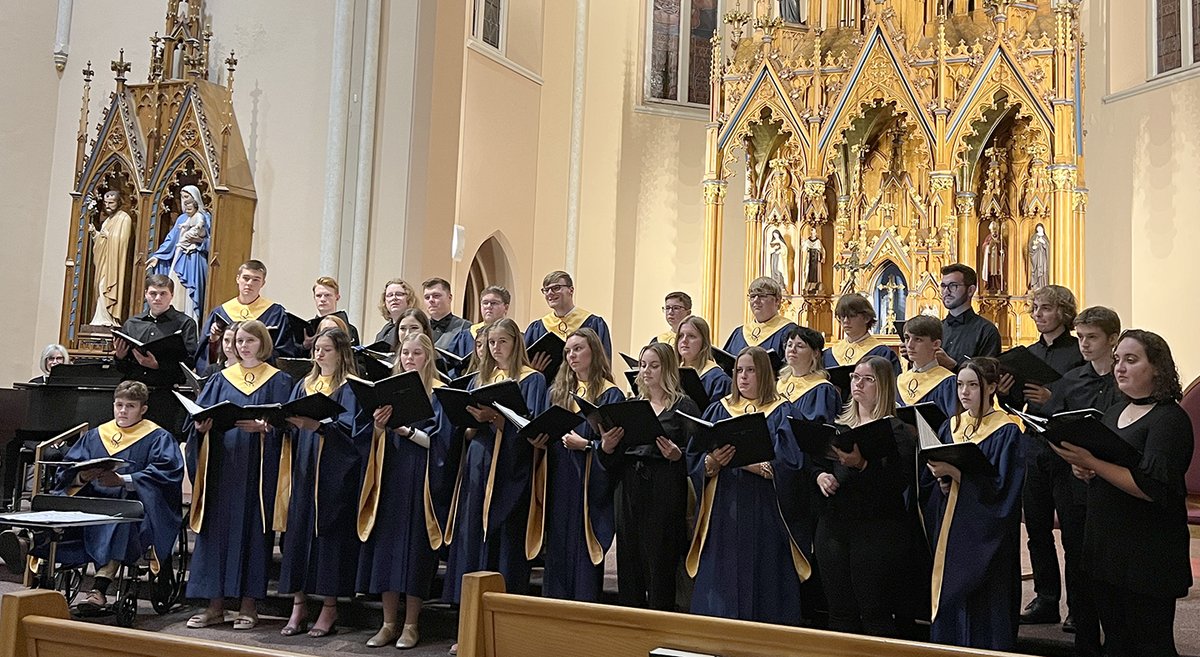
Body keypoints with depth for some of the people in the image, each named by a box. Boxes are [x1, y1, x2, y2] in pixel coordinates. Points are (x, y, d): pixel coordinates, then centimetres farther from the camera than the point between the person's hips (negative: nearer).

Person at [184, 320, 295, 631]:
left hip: (258, 468, -3)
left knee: (252, 529, 0)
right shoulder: (221, 379, 14)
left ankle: (248, 605, 7)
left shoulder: (278, 381, 5)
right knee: (217, 530, 2)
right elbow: (200, 417, 8)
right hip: (222, 465, 3)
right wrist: (202, 425, -14)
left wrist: (262, 426, -23)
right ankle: (215, 605, 10)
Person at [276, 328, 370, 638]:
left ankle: (329, 607, 7)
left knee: (330, 534, -2)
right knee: (298, 530, 4)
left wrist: (317, 425, -28)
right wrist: (280, 421, -11)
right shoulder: (304, 386, 16)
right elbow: (290, 427, 10)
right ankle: (298, 604, 12)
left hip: (334, 476, -5)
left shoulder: (351, 389, -2)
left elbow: (350, 429, -15)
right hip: (302, 473, 5)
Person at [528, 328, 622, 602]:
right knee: (557, 551, 9)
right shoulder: (558, 391, 15)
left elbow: (615, 444, -10)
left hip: (589, 485, -6)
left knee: (583, 550, -2)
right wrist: (538, 440, -2)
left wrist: (586, 444, -21)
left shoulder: (610, 395, -4)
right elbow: (546, 433, 19)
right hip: (557, 484, 6)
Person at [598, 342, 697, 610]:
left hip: (665, 494, -5)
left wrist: (677, 455, -25)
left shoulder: (684, 406, 0)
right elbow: (613, 462, 16)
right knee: (629, 566, 8)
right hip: (630, 491, 5)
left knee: (659, 567, -2)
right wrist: (607, 447, -5)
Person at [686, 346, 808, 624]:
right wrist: (712, 462, -16)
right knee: (721, 582, 4)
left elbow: (785, 464, -12)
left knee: (761, 583, 0)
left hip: (764, 512, -3)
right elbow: (694, 458, 5)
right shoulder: (719, 410, 12)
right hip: (722, 511, 3)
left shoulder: (781, 413, 2)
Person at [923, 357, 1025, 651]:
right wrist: (942, 481, -11)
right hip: (948, 532, 5)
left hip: (984, 536, -5)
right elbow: (930, 485, 11)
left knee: (980, 610, -1)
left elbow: (1000, 487, -16)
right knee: (948, 608, 9)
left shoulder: (1006, 432, -7)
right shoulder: (950, 428, 10)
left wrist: (953, 471, -23)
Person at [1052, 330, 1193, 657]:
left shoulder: (1170, 419, -12)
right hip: (1104, 545, 8)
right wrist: (1081, 468, -1)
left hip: (1146, 555, -8)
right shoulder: (1116, 412, 13)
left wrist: (1091, 463, -28)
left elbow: (1152, 488, -24)